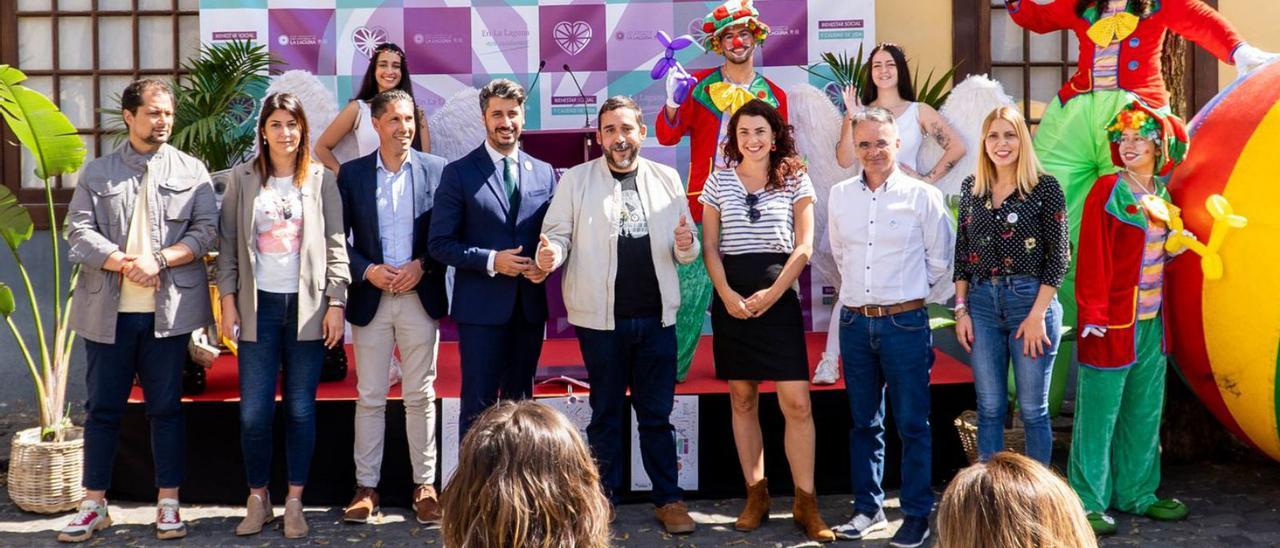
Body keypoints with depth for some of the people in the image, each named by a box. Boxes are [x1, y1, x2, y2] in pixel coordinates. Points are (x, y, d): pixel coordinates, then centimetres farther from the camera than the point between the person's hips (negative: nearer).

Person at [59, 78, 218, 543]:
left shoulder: (191, 171, 6)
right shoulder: (97, 173, 8)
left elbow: (206, 231, -2)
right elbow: (79, 234, 0)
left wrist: (158, 260, -16)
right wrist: (125, 264, -15)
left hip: (168, 309, -1)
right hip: (109, 310, 1)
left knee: (166, 407, 5)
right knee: (102, 408, 7)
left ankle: (168, 504, 14)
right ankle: (94, 504, 17)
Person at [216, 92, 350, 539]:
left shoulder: (321, 179, 5)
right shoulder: (242, 178, 6)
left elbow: (336, 245, 3)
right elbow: (227, 242, 6)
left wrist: (336, 303, -3)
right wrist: (227, 300, -1)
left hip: (307, 305, 0)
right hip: (259, 306, 0)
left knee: (301, 409, 3)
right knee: (253, 412, -2)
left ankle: (294, 502, 15)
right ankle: (258, 499, 16)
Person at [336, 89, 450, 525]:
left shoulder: (436, 169, 2)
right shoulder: (351, 174, 4)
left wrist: (421, 266, -11)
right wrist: (367, 271, -11)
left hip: (421, 296, 0)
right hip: (371, 297, 1)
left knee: (420, 397, 5)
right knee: (370, 398, 6)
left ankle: (425, 486, 13)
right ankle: (366, 486, 14)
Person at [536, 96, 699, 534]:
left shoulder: (667, 179, 7)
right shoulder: (576, 181, 0)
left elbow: (686, 249, 9)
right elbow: (559, 233, -4)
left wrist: (686, 247, -13)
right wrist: (551, 254, -25)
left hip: (656, 315, 2)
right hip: (601, 317, -1)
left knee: (657, 413, 9)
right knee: (606, 412, 11)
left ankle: (669, 499, 18)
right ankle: (602, 498, 22)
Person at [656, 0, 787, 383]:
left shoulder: (773, 96, 9)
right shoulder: (699, 85, 5)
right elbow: (667, 137, -2)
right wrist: (673, 104, -20)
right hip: (704, 204, -2)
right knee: (691, 287, -5)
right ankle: (673, 366, 5)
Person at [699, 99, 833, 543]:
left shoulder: (796, 180, 4)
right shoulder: (719, 180, 7)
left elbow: (804, 246, -1)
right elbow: (709, 246, 5)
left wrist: (771, 294, -11)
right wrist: (727, 295, -9)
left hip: (780, 299, -2)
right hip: (732, 299, 2)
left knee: (797, 403, -7)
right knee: (742, 399, 6)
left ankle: (805, 504, 0)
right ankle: (756, 495, 16)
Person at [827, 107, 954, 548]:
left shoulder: (922, 196, -5)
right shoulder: (840, 195, 6)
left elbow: (940, 260, 2)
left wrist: (916, 298, 8)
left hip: (905, 324, -4)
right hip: (855, 323, 4)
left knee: (912, 424, 2)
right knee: (864, 422, 12)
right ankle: (868, 509, 23)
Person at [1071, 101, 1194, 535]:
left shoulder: (1160, 192, 10)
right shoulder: (1108, 190, -9)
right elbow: (1092, 255, -14)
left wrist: (1175, 242, 3)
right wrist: (1092, 313, -18)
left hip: (1151, 320, 7)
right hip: (1112, 320, -7)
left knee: (1145, 413, 14)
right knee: (1099, 414, -2)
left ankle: (1136, 493, 26)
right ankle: (1089, 501, 7)